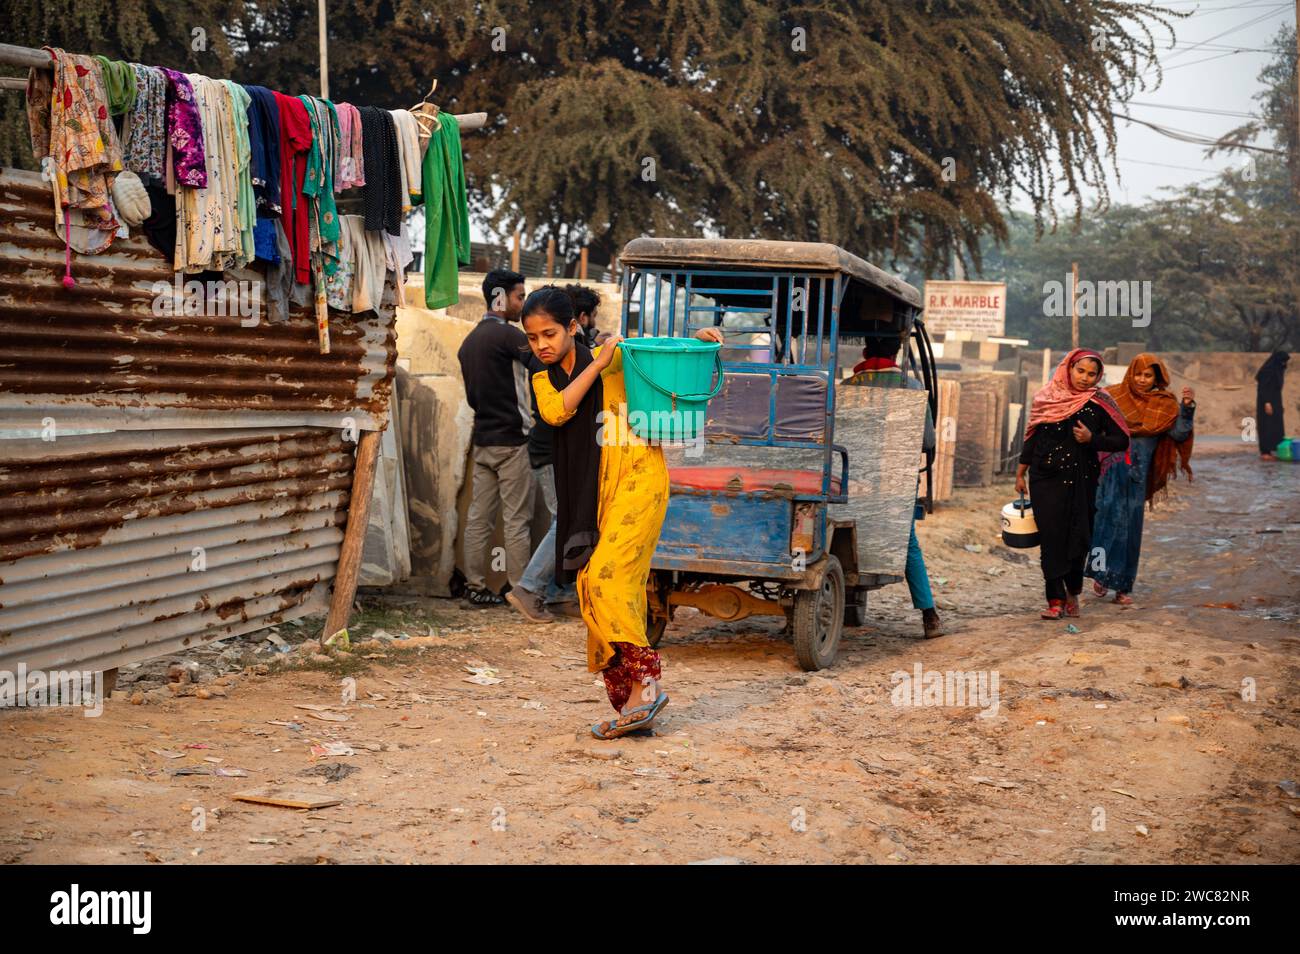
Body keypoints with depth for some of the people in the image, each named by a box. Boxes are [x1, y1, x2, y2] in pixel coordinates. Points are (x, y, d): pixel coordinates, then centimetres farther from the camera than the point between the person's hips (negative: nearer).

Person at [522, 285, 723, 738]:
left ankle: (645, 681, -15)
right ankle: (628, 704, 6)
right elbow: (555, 412, -10)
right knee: (591, 590, 1)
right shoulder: (544, 380, 12)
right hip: (590, 494, 5)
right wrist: (596, 366, -13)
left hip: (638, 479, -5)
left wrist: (698, 340, -9)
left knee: (607, 577, -20)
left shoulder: (615, 358, 2)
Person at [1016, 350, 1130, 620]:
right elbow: (1033, 436, 13)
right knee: (1051, 537, -5)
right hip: (1046, 478, 1)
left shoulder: (1099, 403, 0)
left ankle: (1072, 593, 23)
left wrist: (1092, 439, -14)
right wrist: (1021, 473, 14)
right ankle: (1056, 600, -1)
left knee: (1077, 537, 2)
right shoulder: (1046, 397, 5)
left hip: (1081, 480, -1)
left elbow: (1121, 441, 1)